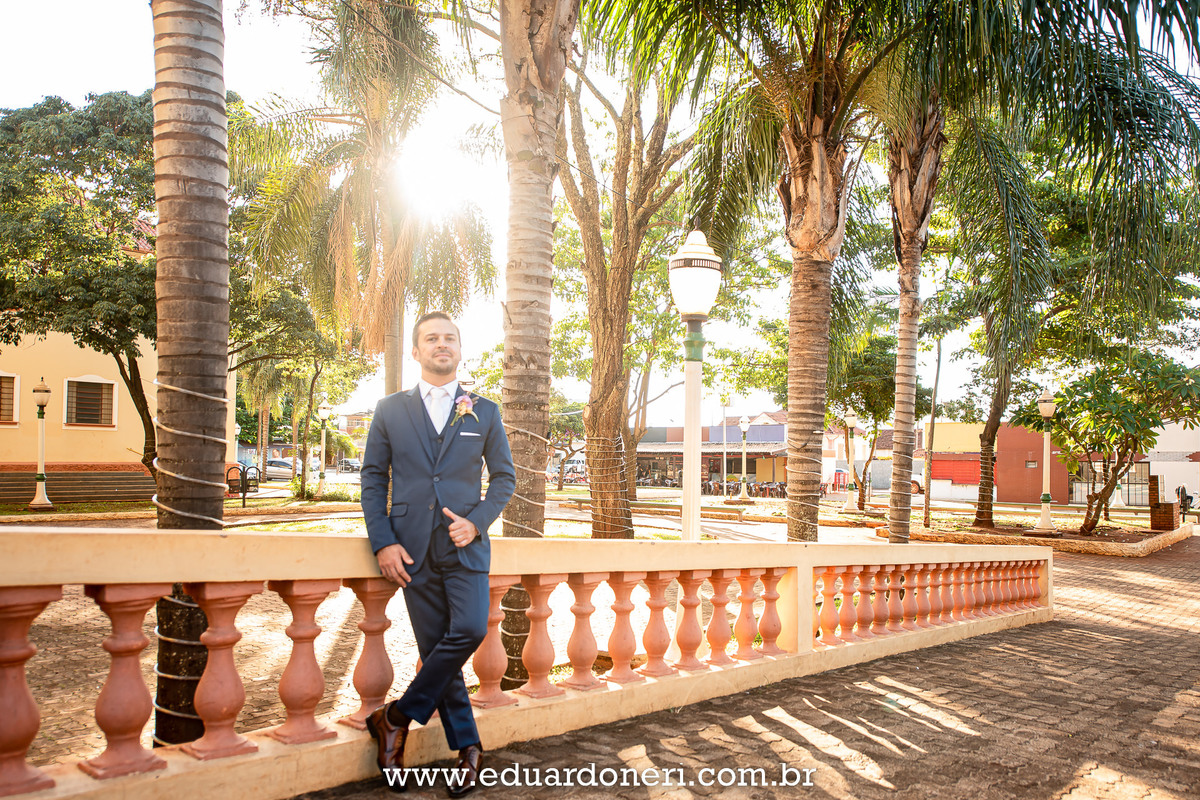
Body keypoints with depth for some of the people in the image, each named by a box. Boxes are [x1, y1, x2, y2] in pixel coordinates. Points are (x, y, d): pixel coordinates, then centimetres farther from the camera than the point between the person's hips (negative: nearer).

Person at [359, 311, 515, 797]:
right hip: (412, 551, 0)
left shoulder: (484, 411, 10)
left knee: (470, 629, -19)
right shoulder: (390, 410, 9)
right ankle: (466, 748, 16)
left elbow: (504, 476, 12)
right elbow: (372, 478, 8)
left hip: (466, 546, 0)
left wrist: (477, 522, -6)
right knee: (435, 647, 2)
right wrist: (383, 542, -4)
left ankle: (398, 717, 0)